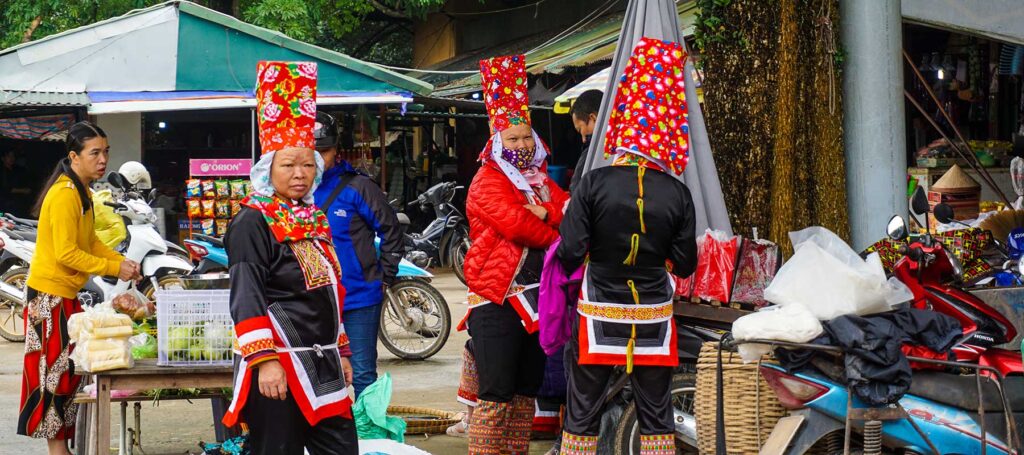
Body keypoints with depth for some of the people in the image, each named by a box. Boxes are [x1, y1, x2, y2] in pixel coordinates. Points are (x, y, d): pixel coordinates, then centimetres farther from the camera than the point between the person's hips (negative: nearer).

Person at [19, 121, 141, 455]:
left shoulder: (81, 192, 10)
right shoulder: (64, 195, -21)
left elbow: (89, 240, 17)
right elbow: (67, 254, -23)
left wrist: (121, 261, 2)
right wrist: (114, 269, -18)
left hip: (66, 293, 10)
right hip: (50, 293, -10)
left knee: (69, 369, 13)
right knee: (55, 370, -4)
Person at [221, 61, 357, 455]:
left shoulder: (315, 221, 15)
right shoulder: (251, 223, -10)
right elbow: (247, 299, -16)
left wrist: (342, 353, 22)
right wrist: (264, 360, -23)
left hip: (323, 367, 8)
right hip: (278, 369, -8)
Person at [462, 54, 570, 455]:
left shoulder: (540, 179, 16)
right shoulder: (488, 181, -7)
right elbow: (516, 224, -20)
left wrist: (546, 214, -17)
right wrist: (559, 237, -8)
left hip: (537, 298, 8)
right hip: (498, 301, -8)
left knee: (526, 392, 14)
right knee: (496, 397, -8)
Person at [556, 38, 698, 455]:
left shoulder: (594, 183, -12)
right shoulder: (677, 193, -6)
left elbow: (570, 252, -14)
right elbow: (685, 264, -3)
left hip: (600, 316, -1)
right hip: (655, 317, 1)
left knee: (582, 415, 8)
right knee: (656, 416, 10)